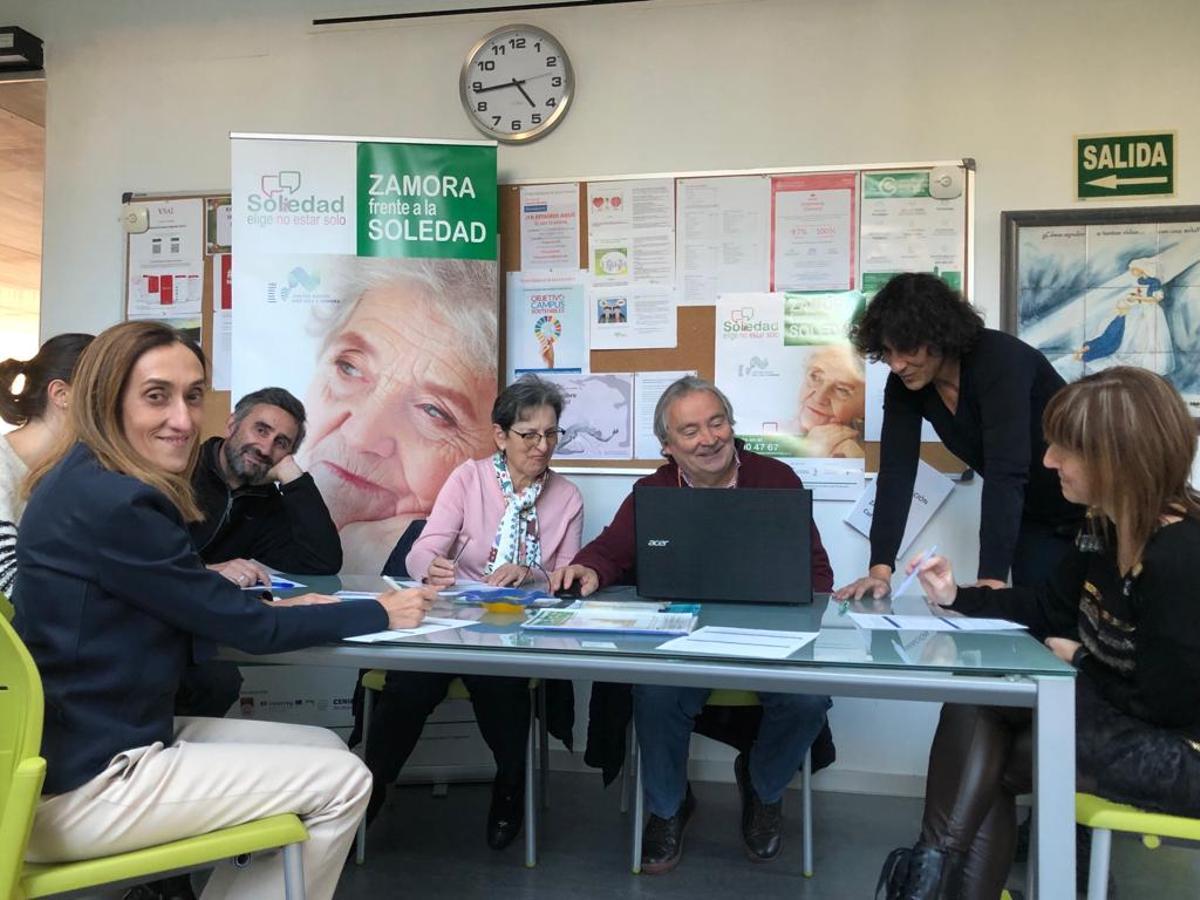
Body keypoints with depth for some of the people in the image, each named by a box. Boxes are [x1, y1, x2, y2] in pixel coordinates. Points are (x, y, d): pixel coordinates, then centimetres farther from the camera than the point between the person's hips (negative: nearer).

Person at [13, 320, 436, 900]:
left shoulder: (89, 483, 7)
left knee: (324, 750, 13)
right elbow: (247, 629, -17)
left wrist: (279, 607, -1)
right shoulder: (113, 503, -24)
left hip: (97, 744, 10)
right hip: (85, 787, -10)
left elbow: (191, 606, 12)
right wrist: (381, 613, -8)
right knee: (343, 782, -4)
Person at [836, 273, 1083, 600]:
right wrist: (880, 570, -25)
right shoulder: (903, 383, -13)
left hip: (1090, 510, -5)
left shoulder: (999, 361, -31)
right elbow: (896, 471, -16)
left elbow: (1006, 473, -39)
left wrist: (991, 581, -45)